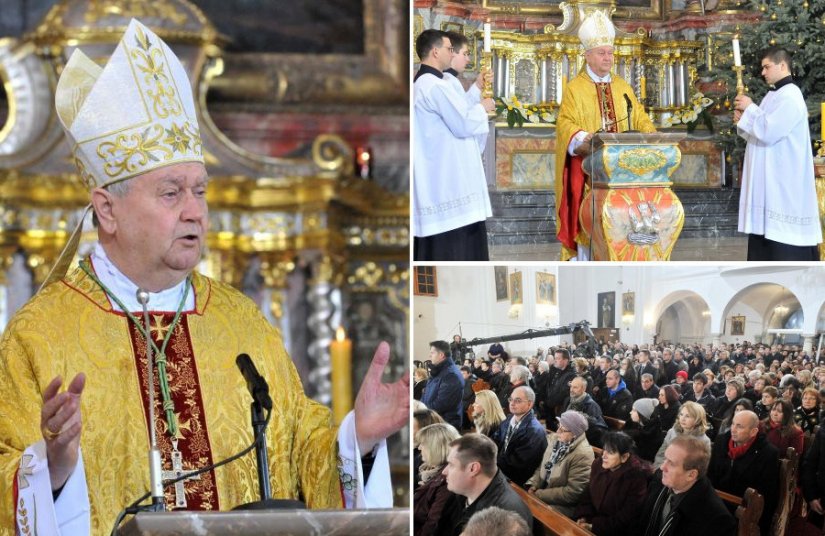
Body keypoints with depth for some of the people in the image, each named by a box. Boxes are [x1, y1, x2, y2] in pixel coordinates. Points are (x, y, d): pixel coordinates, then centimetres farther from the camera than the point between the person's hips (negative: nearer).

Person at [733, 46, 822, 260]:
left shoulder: (791, 97, -16)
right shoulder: (773, 95, 15)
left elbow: (768, 132, -24)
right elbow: (760, 133, 21)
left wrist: (749, 109, -10)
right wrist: (743, 121, 1)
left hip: (785, 181, -10)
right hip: (768, 179, 10)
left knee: (785, 236, -8)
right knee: (764, 228, 11)